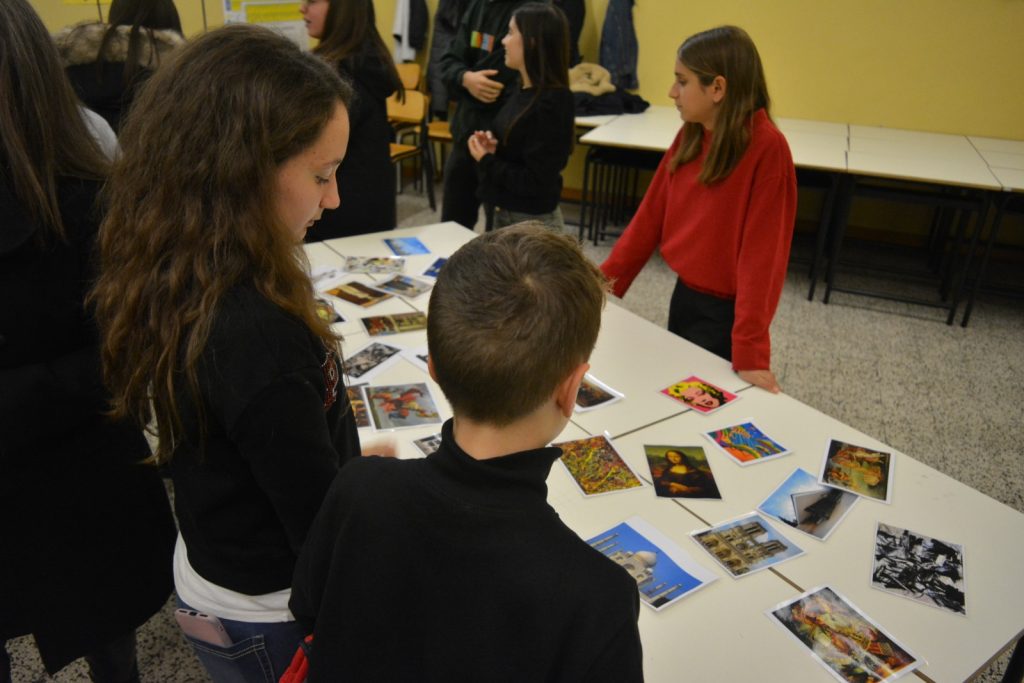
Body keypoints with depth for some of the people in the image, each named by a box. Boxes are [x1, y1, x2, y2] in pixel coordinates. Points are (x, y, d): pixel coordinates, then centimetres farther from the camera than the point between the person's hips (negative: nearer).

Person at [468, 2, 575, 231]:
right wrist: (492, 148, -2)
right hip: (505, 214, 8)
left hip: (533, 222, -8)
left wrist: (486, 160, -14)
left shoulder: (550, 105, -21)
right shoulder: (524, 92, 5)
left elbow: (535, 182, -23)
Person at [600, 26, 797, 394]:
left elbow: (761, 251, -24)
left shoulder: (767, 148, -22)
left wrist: (749, 348, -27)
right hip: (684, 294, 7)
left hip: (725, 311, -7)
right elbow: (651, 214, 4)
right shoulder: (688, 138, 0)